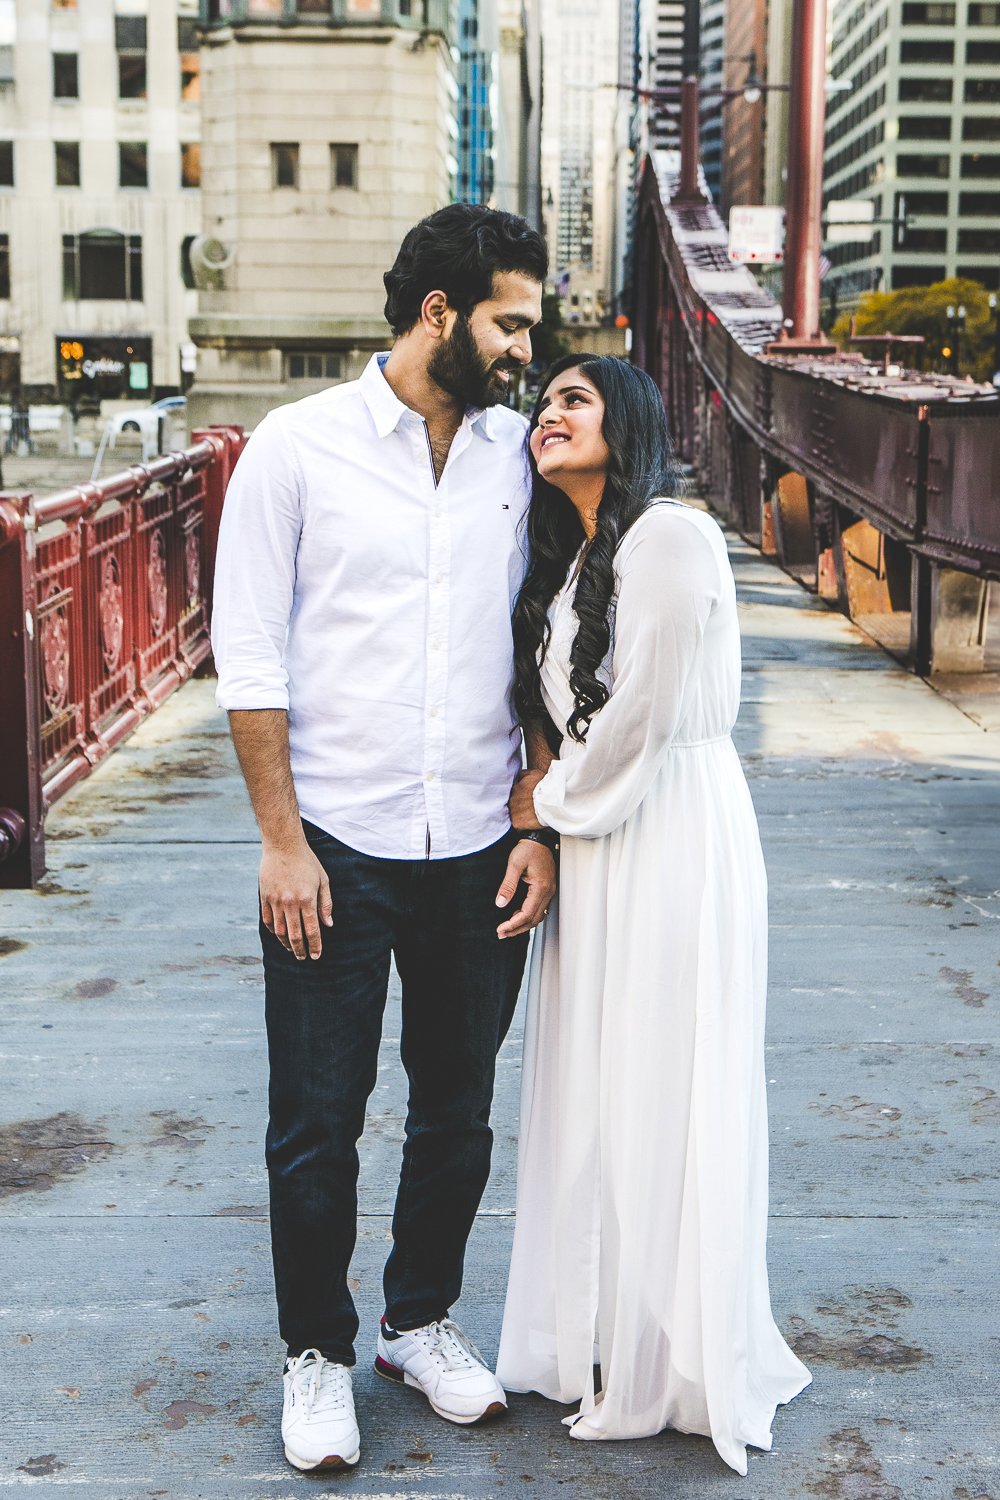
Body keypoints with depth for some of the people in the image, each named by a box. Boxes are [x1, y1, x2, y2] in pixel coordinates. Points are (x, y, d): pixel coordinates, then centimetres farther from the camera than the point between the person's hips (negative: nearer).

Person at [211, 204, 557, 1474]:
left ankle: (423, 1320, 36)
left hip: (479, 849, 4)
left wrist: (539, 828, 2)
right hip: (337, 847, -3)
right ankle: (316, 1353, 27)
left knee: (457, 1110, 15)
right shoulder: (298, 447, -5)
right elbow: (249, 656, -6)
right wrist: (282, 841, -10)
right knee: (317, 1123, 7)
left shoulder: (519, 454, 5)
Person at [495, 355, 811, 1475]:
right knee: (593, 1096, 13)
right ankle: (601, 1342, 27)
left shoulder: (671, 537, -14)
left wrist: (550, 802, -3)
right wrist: (551, 802, 4)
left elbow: (642, 713, -16)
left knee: (665, 1097, 0)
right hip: (595, 840, 9)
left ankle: (677, 1371, 14)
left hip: (672, 839, -9)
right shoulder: (566, 559, 15)